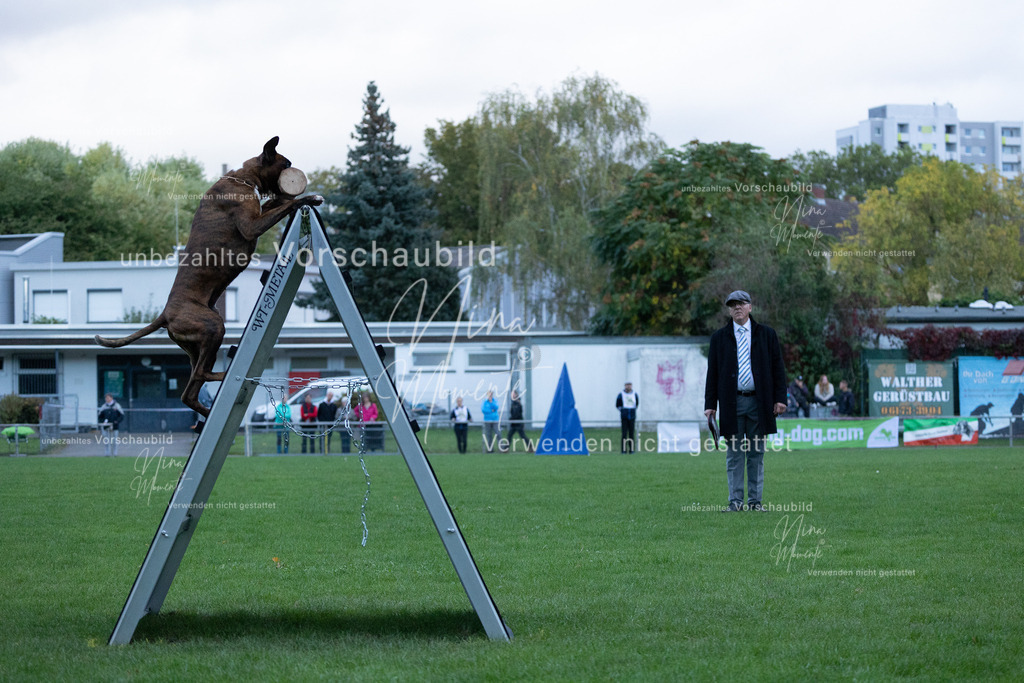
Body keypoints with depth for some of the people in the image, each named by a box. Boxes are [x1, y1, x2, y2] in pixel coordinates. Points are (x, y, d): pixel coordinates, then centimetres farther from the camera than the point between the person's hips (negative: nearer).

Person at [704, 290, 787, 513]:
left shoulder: (767, 334, 9)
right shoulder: (719, 337, 9)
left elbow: (778, 367, 7)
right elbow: (712, 373, 8)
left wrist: (780, 398, -2)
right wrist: (710, 405, 1)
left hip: (759, 402, 0)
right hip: (732, 403, 0)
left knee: (756, 454, 3)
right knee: (734, 455, 0)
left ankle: (755, 500, 8)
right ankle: (735, 501, 3)